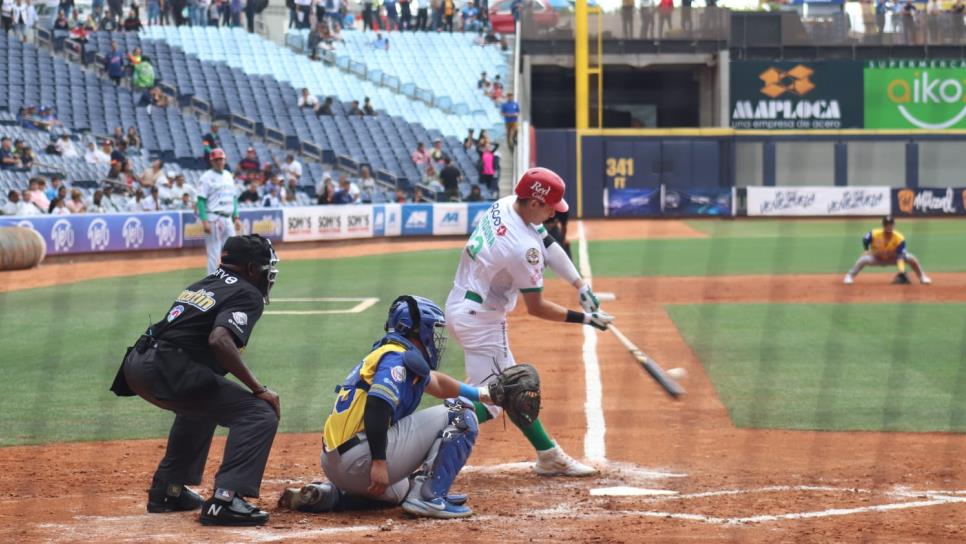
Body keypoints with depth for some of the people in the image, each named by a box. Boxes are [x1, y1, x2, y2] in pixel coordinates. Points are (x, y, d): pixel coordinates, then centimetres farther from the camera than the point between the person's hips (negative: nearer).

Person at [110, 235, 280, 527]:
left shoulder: (203, 285, 26)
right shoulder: (247, 294, -1)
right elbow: (219, 340, -19)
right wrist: (259, 389, -15)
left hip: (137, 366, 9)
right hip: (168, 371, -9)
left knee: (201, 405, 37)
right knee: (259, 414, -8)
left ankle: (167, 490, 38)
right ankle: (225, 500, -20)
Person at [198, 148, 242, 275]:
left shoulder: (228, 176, 15)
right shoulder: (207, 177, -7)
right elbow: (201, 200, -12)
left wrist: (236, 218, 14)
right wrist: (204, 221, -20)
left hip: (228, 219, 7)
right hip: (213, 218, -7)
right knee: (214, 252, -5)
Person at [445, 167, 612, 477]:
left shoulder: (503, 206, -1)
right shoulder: (524, 248, -26)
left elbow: (548, 245, 9)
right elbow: (536, 308, -15)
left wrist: (581, 287, 5)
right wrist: (584, 319, -8)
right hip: (481, 320, -10)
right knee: (490, 399, -7)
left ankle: (549, 456, 27)